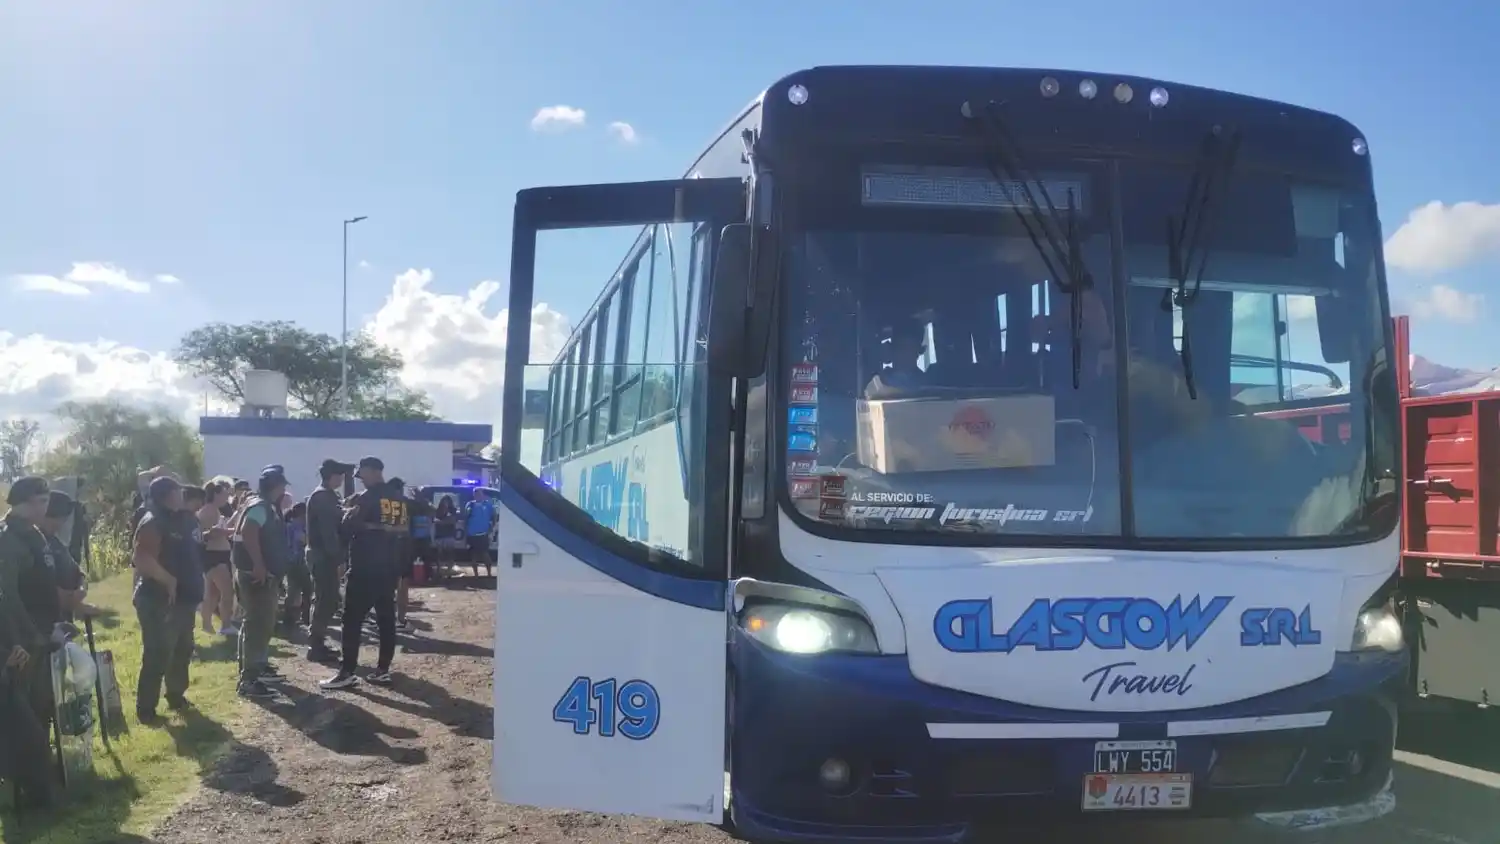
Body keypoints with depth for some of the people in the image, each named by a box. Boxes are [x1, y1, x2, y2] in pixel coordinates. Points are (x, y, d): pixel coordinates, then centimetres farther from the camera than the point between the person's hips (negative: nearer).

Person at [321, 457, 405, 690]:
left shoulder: (370, 496, -11)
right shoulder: (399, 498, 10)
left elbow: (349, 525, -12)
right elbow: (406, 528, 14)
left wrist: (348, 514, 6)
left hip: (365, 567, -7)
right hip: (388, 567, 7)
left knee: (353, 619, -3)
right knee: (386, 618, 8)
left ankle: (347, 672, -4)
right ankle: (383, 670, 9)